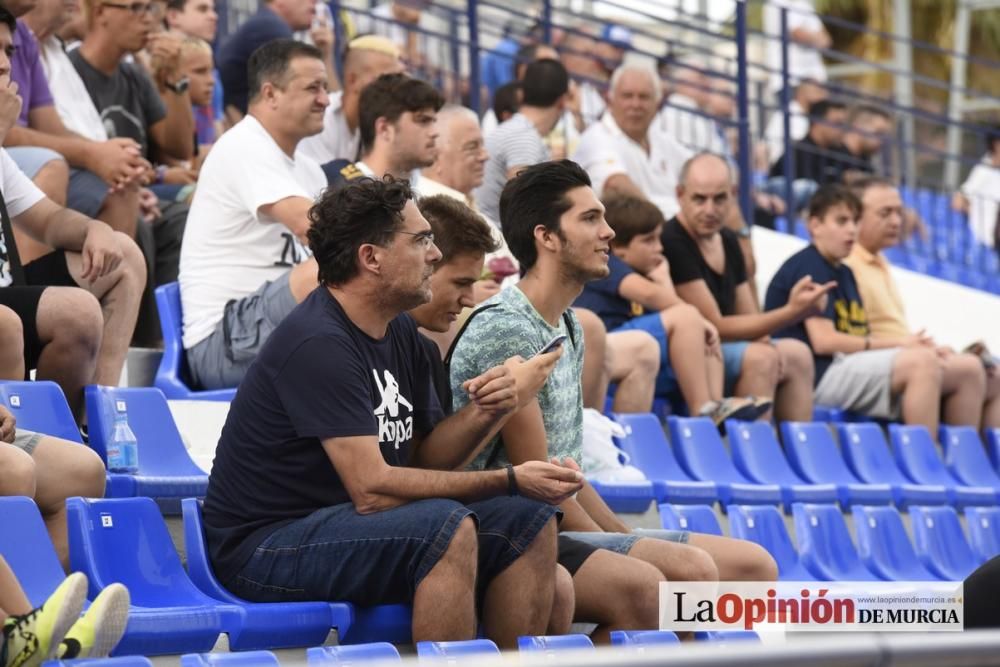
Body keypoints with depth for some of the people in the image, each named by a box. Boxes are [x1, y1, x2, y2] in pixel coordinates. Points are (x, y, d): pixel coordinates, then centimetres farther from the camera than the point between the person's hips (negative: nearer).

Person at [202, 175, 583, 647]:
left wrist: (483, 414, -8)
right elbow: (372, 488, -25)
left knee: (530, 523, 1)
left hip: (348, 522, 10)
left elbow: (422, 458, 12)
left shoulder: (399, 331, 9)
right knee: (448, 528, -30)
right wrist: (509, 481, -20)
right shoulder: (319, 343, -20)